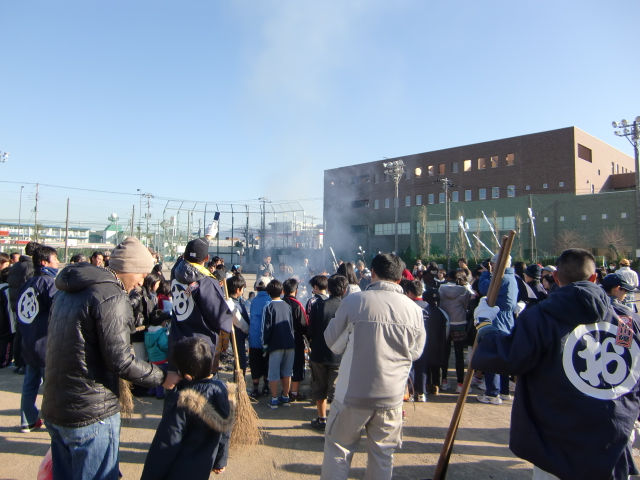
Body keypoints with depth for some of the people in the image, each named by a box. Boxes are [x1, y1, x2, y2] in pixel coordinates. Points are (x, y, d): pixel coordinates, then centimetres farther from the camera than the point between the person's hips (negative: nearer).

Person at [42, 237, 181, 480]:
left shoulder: (67, 292, 10)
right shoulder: (111, 297, -19)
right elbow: (120, 360, -23)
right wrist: (162, 377, -10)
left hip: (54, 409, 9)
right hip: (91, 414, -9)